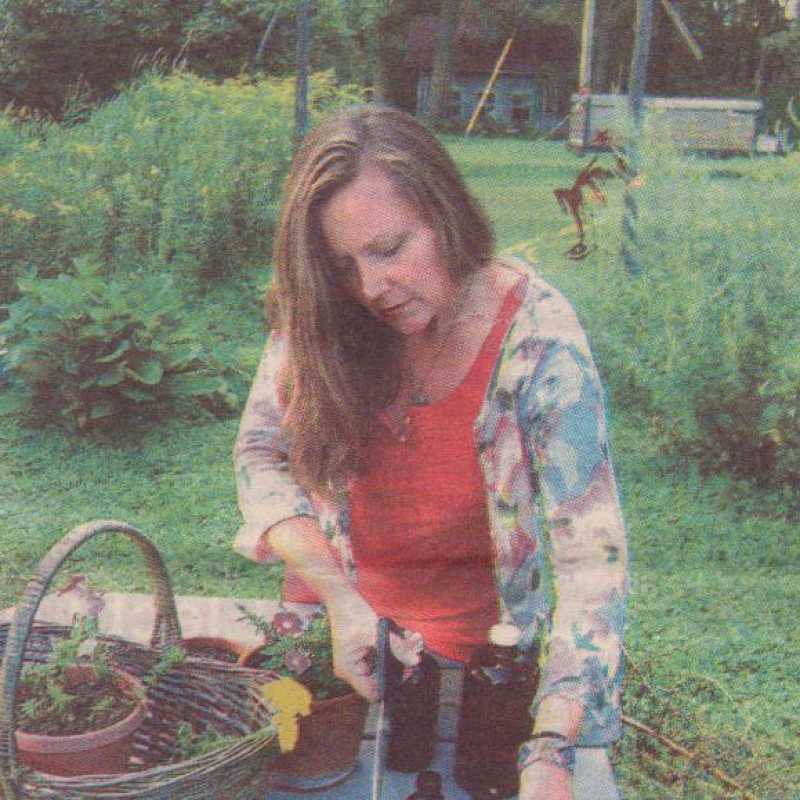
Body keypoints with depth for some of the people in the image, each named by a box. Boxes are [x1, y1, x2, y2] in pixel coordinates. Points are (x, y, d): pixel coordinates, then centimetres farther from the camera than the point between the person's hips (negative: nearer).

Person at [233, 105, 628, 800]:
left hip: (484, 654, -2)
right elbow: (260, 454, -5)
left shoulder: (538, 339, -22)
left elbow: (592, 556, -26)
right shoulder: (319, 318, -11)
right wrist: (339, 598, -20)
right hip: (347, 637, 3)